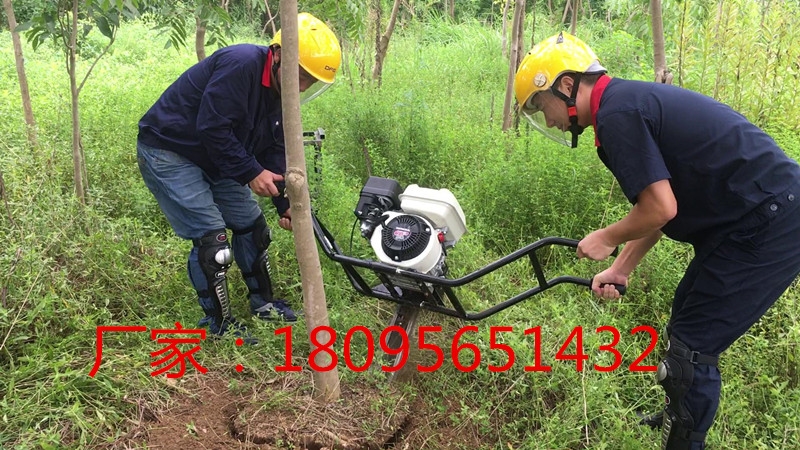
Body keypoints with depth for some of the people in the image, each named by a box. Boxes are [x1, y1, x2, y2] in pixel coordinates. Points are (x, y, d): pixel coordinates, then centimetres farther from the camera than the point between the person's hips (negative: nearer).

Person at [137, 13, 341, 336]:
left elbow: (275, 150, 5)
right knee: (211, 238, -13)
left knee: (252, 225, 11)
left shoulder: (279, 90, 1)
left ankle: (263, 303, 28)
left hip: (213, 160, 9)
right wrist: (251, 172, -26)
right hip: (167, 152, -9)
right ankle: (219, 326, 4)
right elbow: (212, 128, -31)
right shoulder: (240, 64, -27)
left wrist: (284, 203, -2)